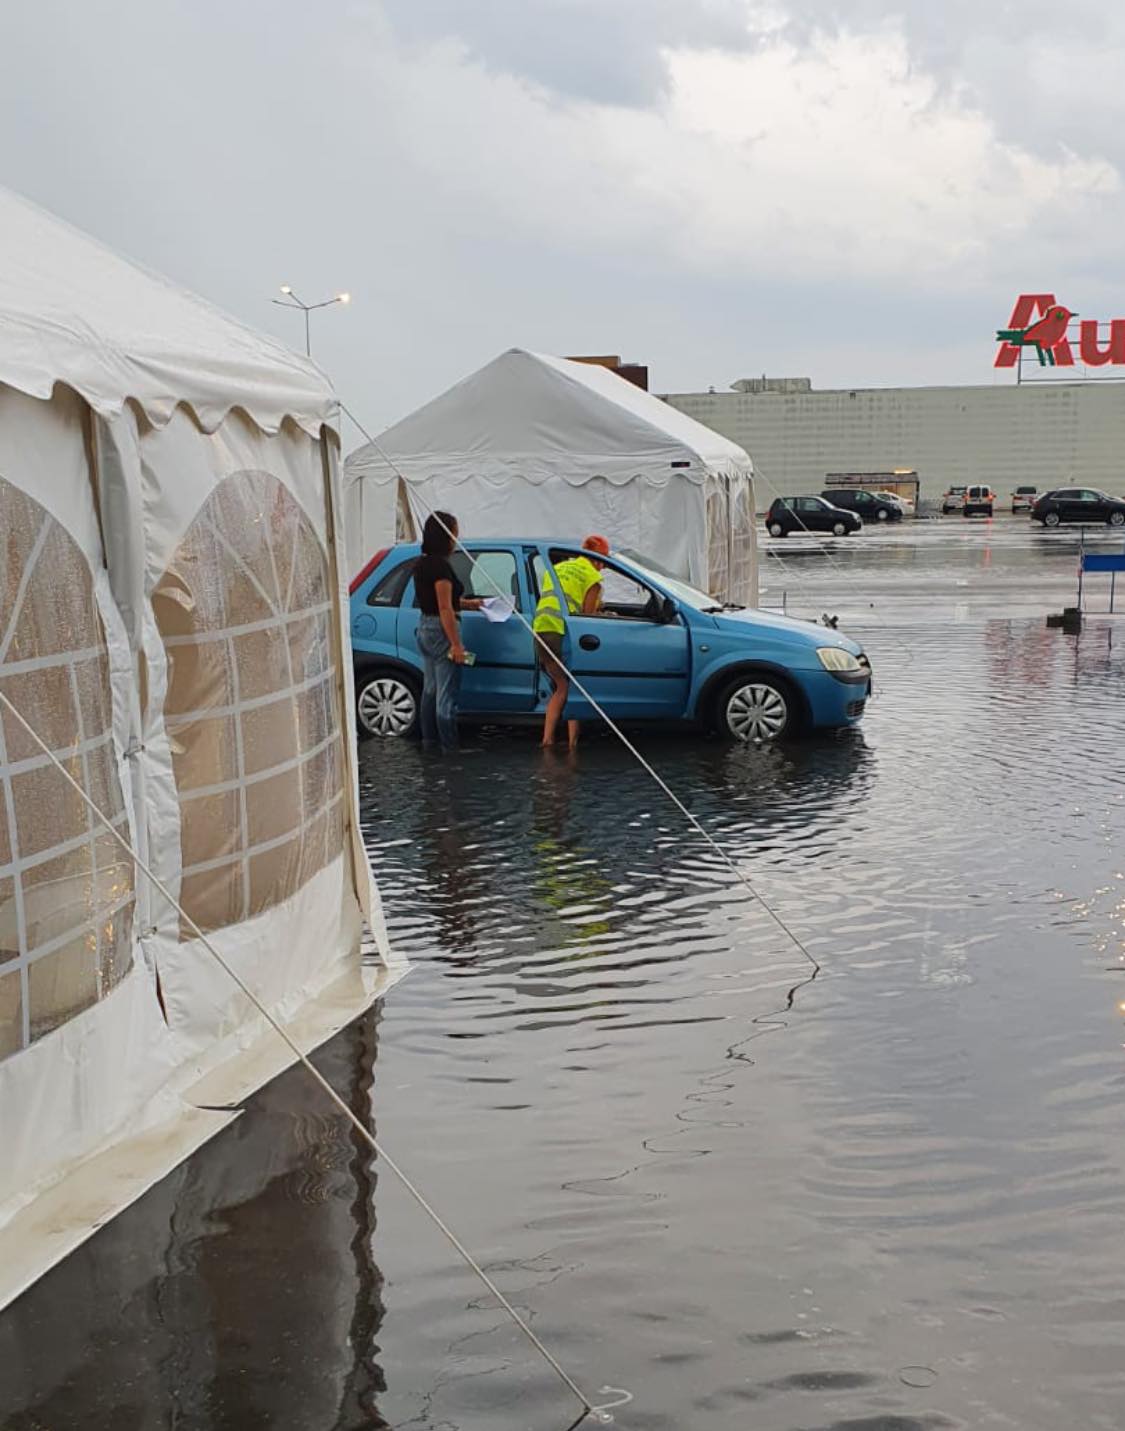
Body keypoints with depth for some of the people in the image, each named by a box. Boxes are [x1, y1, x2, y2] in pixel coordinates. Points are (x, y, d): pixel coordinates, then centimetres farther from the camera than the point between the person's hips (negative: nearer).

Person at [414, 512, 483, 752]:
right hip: (441, 630, -10)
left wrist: (466, 603, 18)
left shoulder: (422, 563, 10)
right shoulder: (441, 565, -18)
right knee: (447, 693, -3)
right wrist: (456, 644, -19)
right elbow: (445, 608, -21)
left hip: (424, 627, 10)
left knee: (430, 689, 16)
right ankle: (450, 745, 2)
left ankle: (429, 740, 23)